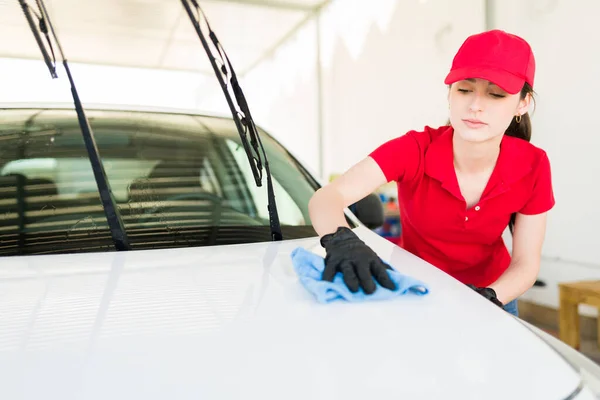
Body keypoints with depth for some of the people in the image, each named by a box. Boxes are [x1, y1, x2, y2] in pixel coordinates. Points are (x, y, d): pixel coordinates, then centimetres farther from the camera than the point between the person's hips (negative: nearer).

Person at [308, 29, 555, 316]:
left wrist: (490, 297, -31)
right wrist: (342, 241, -56)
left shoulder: (532, 166, -19)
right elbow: (325, 198, -36)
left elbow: (526, 263, -12)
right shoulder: (414, 150, -26)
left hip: (488, 291, 1)